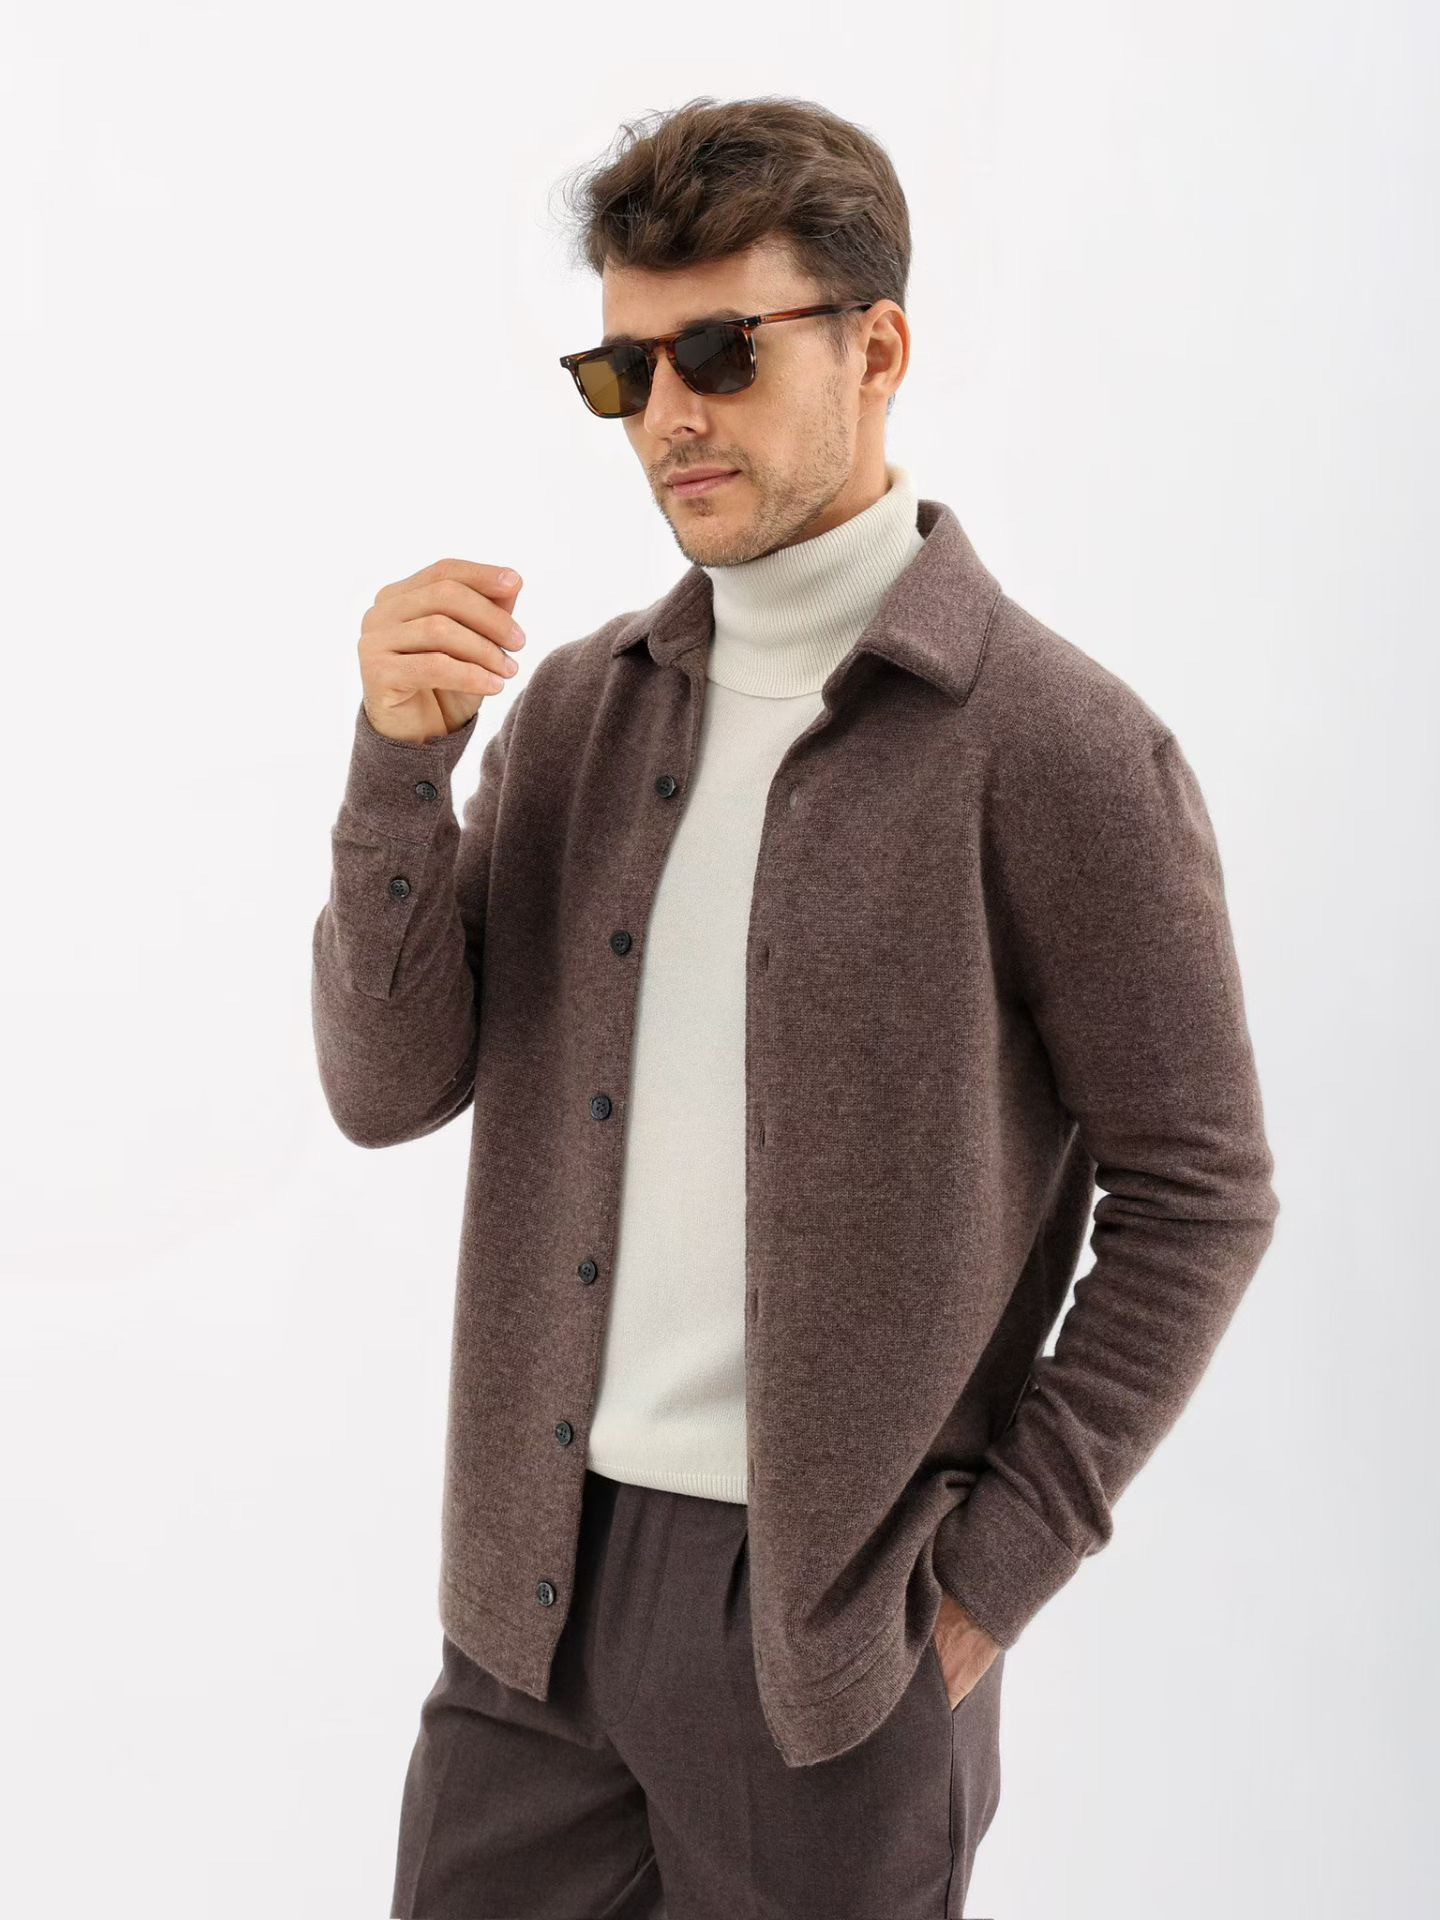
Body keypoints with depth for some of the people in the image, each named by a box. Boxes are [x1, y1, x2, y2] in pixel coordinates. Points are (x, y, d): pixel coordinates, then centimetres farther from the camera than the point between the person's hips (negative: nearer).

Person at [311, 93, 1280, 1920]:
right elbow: (388, 1083, 2)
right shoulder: (572, 704, 5)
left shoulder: (1060, 748, -12)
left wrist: (993, 1572, -9)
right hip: (535, 1584, 5)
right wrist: (398, 761, -13)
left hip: (824, 1614, -4)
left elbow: (1196, 1197, -8)